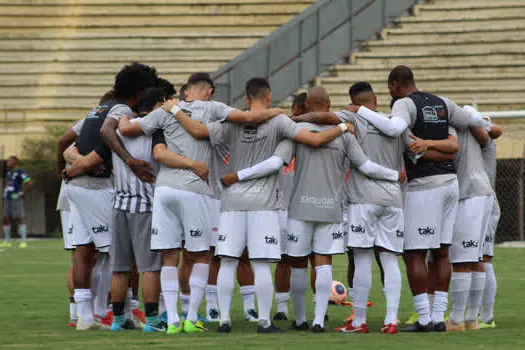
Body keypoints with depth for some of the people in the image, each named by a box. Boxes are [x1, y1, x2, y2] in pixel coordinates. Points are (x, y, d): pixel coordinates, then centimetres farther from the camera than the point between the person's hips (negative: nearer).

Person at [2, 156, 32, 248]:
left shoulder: (20, 172, -10)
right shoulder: (9, 171, 16)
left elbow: (30, 184, -16)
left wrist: (21, 193, -14)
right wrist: (5, 191, 20)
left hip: (16, 199, -8)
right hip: (8, 199, 8)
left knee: (20, 219, -9)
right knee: (6, 219, 6)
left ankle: (23, 241, -9)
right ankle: (7, 241, 13)